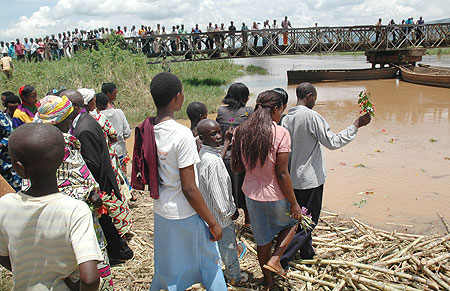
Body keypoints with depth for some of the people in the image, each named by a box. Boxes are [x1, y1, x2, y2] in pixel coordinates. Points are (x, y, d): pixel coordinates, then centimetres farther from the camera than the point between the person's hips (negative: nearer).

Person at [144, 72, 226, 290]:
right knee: (209, 264, 14)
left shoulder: (148, 129, -3)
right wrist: (213, 223, -13)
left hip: (160, 211, 7)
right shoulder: (182, 134, -24)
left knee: (167, 266, 25)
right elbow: (189, 189, -22)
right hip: (185, 215, -7)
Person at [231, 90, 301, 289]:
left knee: (263, 239, 23)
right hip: (275, 196, -5)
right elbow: (282, 174, -19)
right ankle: (275, 260, 15)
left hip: (251, 194, 5)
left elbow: (236, 167, 3)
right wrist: (294, 204, -9)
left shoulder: (241, 132, -4)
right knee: (292, 221, 28)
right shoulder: (280, 133, -19)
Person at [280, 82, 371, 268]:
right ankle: (281, 259, 1)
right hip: (310, 179, -8)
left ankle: (307, 252, 38)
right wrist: (356, 126, -10)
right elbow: (332, 142, -18)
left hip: (293, 178, 8)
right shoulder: (312, 116, -19)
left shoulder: (287, 118, 4)